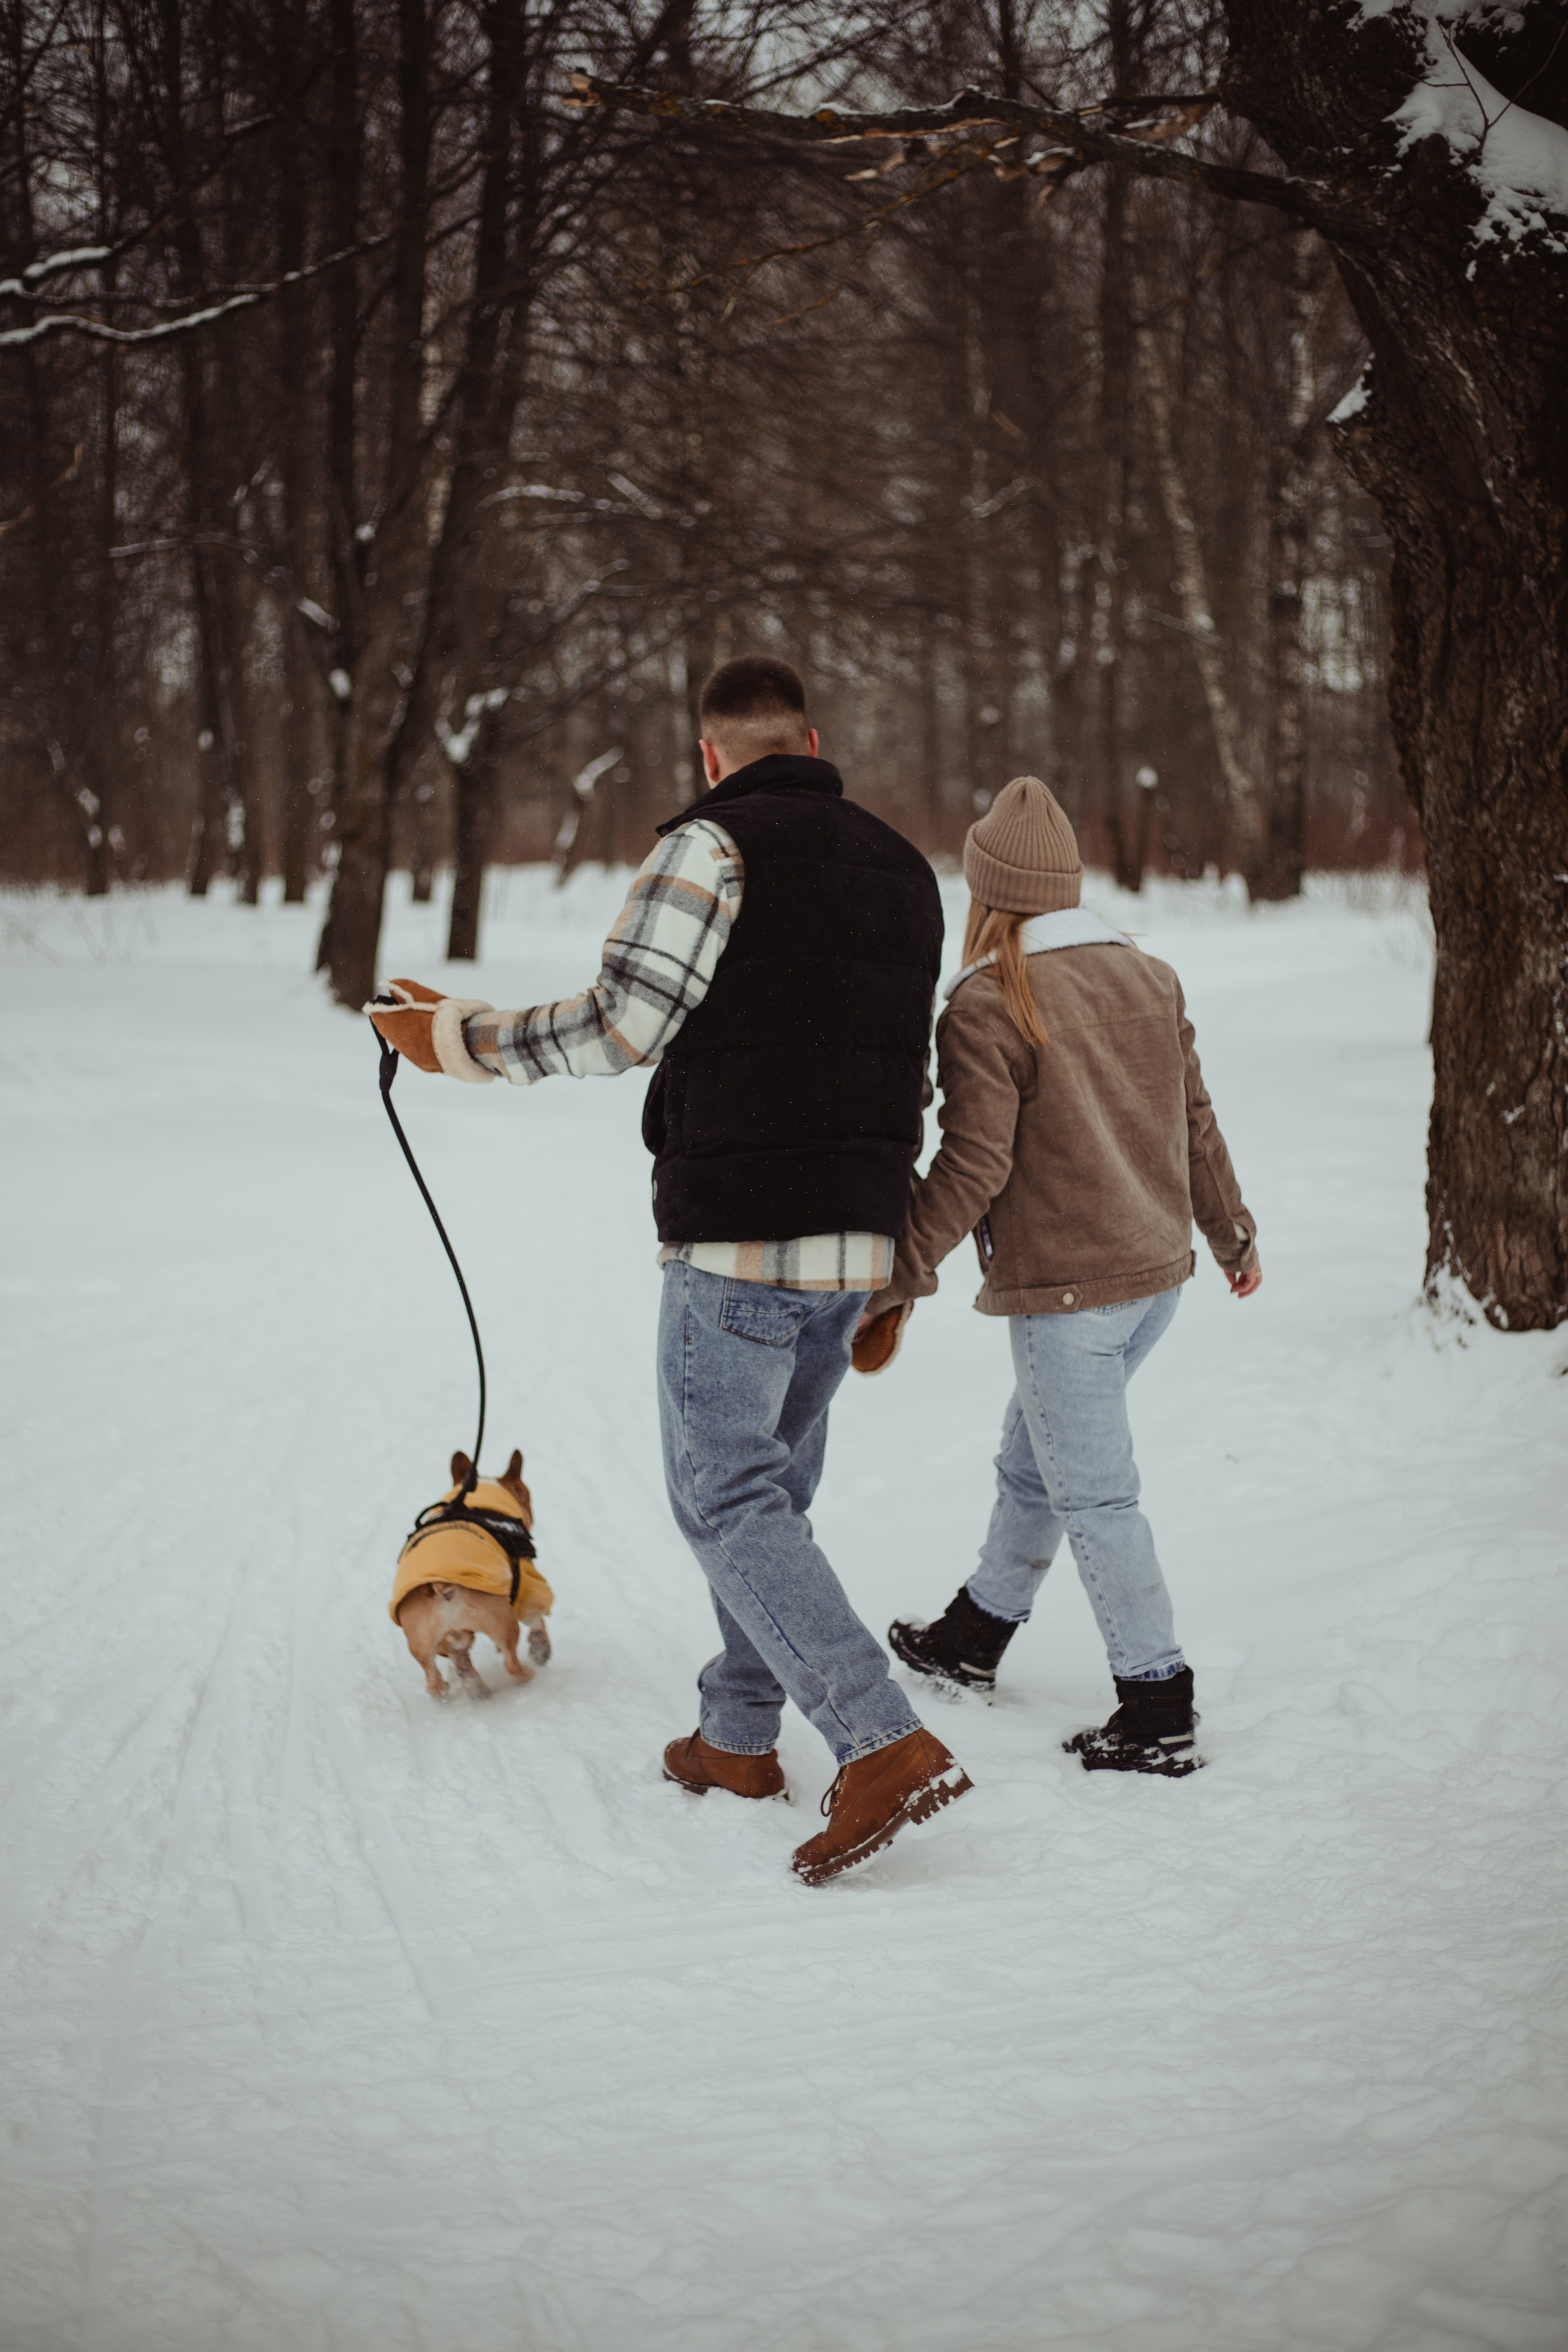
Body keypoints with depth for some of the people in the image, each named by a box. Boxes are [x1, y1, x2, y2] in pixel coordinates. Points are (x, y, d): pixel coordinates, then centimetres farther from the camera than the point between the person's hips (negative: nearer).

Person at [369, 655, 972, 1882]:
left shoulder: (715, 846, -9)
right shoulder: (904, 866, 15)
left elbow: (621, 1023, -15)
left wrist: (461, 1036, -2)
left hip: (738, 1231, -8)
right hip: (860, 1234, 8)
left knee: (727, 1495, -4)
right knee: (773, 1482, 19)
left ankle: (887, 1745, -14)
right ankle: (739, 1734, 27)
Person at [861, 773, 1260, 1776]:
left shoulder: (986, 1004, -15)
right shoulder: (1151, 979, 6)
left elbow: (974, 1164, -18)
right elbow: (1195, 1121, 13)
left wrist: (901, 1276, -10)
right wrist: (1235, 1235, 25)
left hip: (1064, 1289, -8)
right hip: (1158, 1273, 8)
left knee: (1094, 1494, 0)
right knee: (1035, 1458, 22)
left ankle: (1159, 1710, 3)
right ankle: (975, 1636, 37)